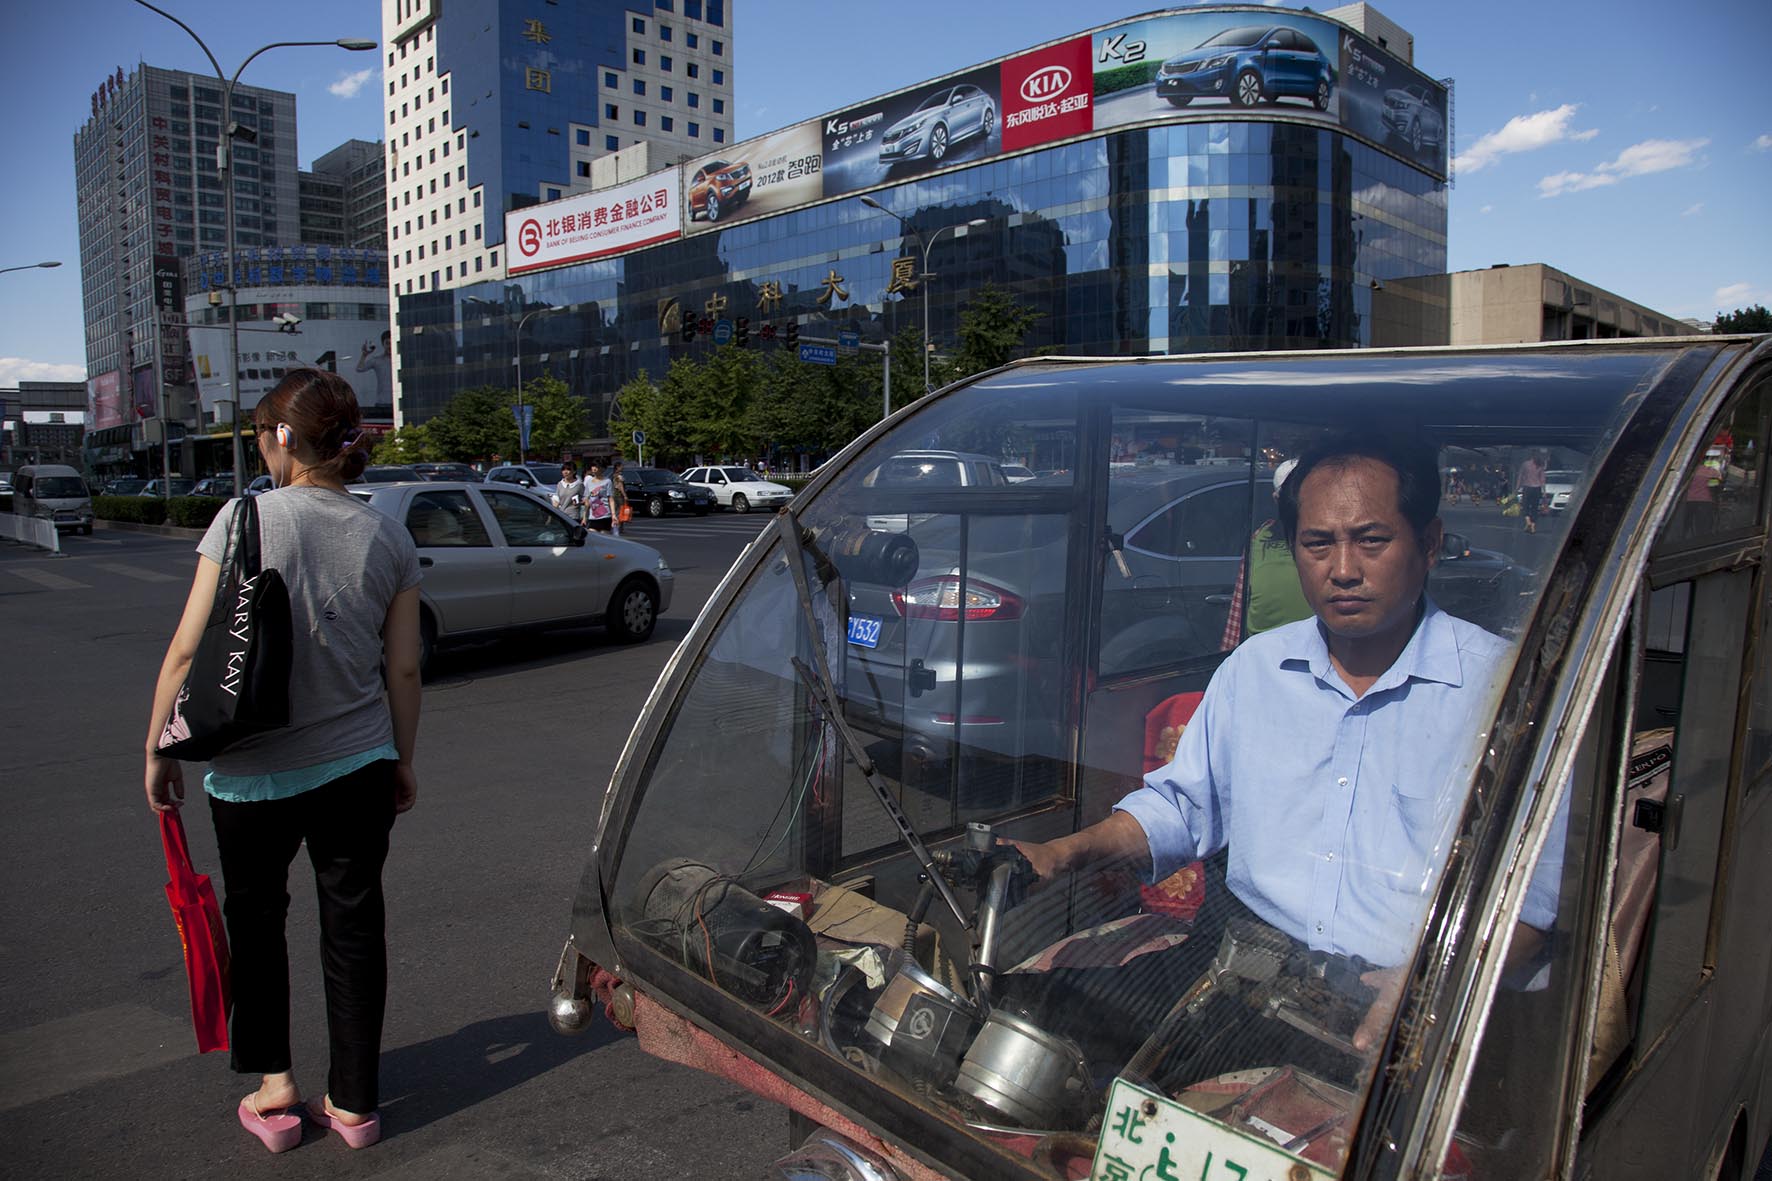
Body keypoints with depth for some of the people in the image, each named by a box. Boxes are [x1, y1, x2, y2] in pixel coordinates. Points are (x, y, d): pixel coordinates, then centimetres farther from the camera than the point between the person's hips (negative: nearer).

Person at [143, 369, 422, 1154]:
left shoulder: (247, 518, -12)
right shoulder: (388, 538, -2)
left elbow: (187, 651, -12)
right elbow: (403, 670, 1)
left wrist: (160, 749, 1)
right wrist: (402, 762, 13)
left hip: (252, 770, -2)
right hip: (358, 765, 2)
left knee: (254, 915, 21)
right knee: (354, 926, 12)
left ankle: (273, 1081, 21)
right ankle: (354, 1103, 23)